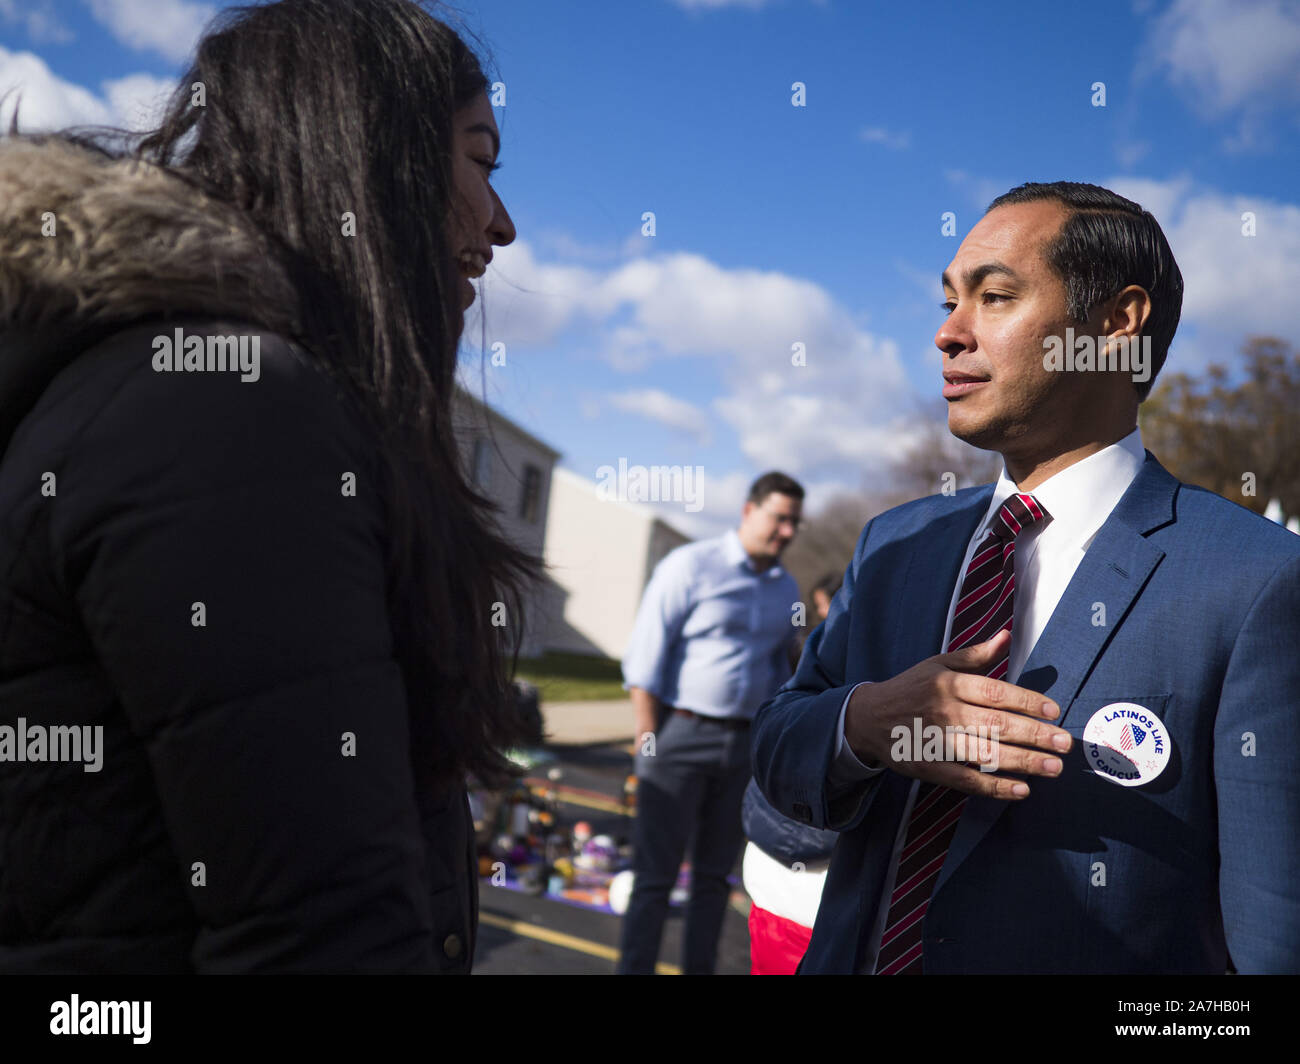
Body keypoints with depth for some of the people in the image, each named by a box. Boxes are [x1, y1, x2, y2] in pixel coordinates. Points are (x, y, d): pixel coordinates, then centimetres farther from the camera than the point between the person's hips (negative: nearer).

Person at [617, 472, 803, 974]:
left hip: (743, 744, 6)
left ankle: (700, 968, 24)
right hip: (681, 736, -5)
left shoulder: (787, 588, 11)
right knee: (655, 878, -1)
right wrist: (648, 745, -14)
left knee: (715, 877, 13)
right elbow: (644, 659, -9)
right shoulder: (691, 566, -7)